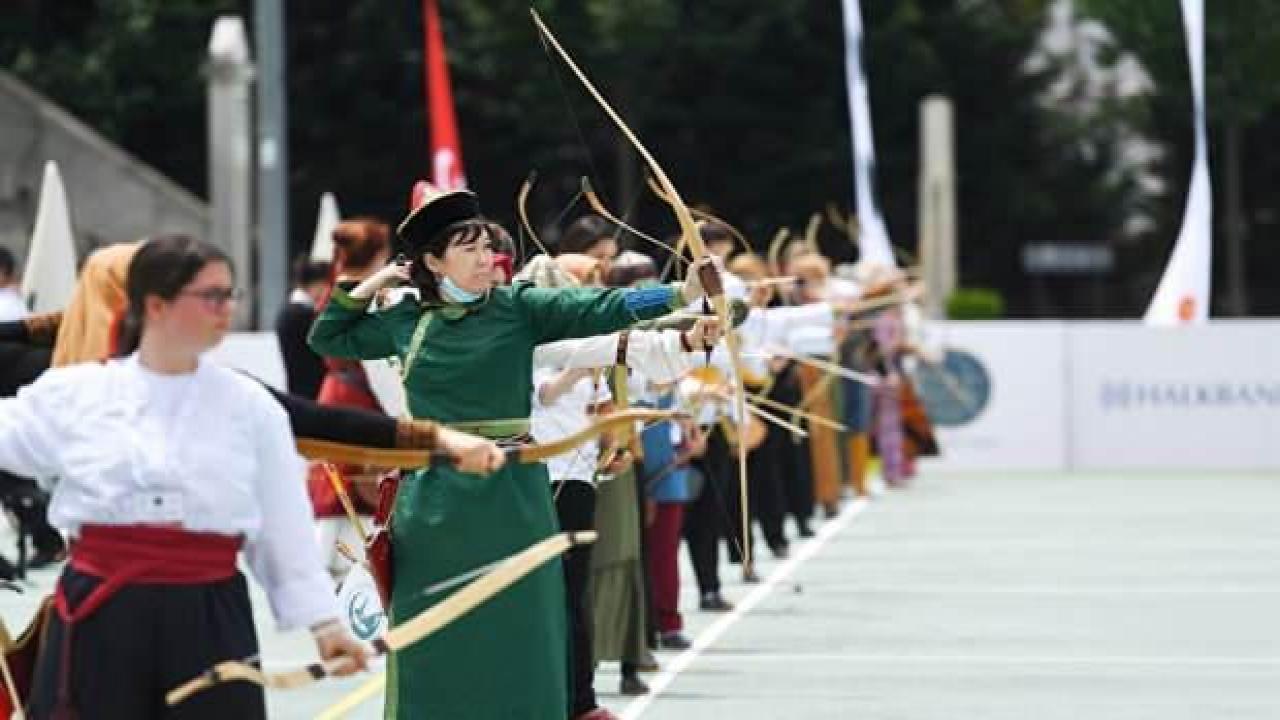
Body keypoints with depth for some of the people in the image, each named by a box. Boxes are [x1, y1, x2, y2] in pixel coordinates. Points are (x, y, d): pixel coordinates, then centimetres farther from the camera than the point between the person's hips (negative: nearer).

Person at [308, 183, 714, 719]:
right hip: (431, 497, 2)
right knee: (432, 643, 5)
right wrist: (374, 282, 7)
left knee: (517, 639, 1)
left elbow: (601, 309, -15)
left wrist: (685, 293, -28)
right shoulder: (404, 322, 6)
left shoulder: (519, 308, -2)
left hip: (510, 496, -2)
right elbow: (326, 337, 19)